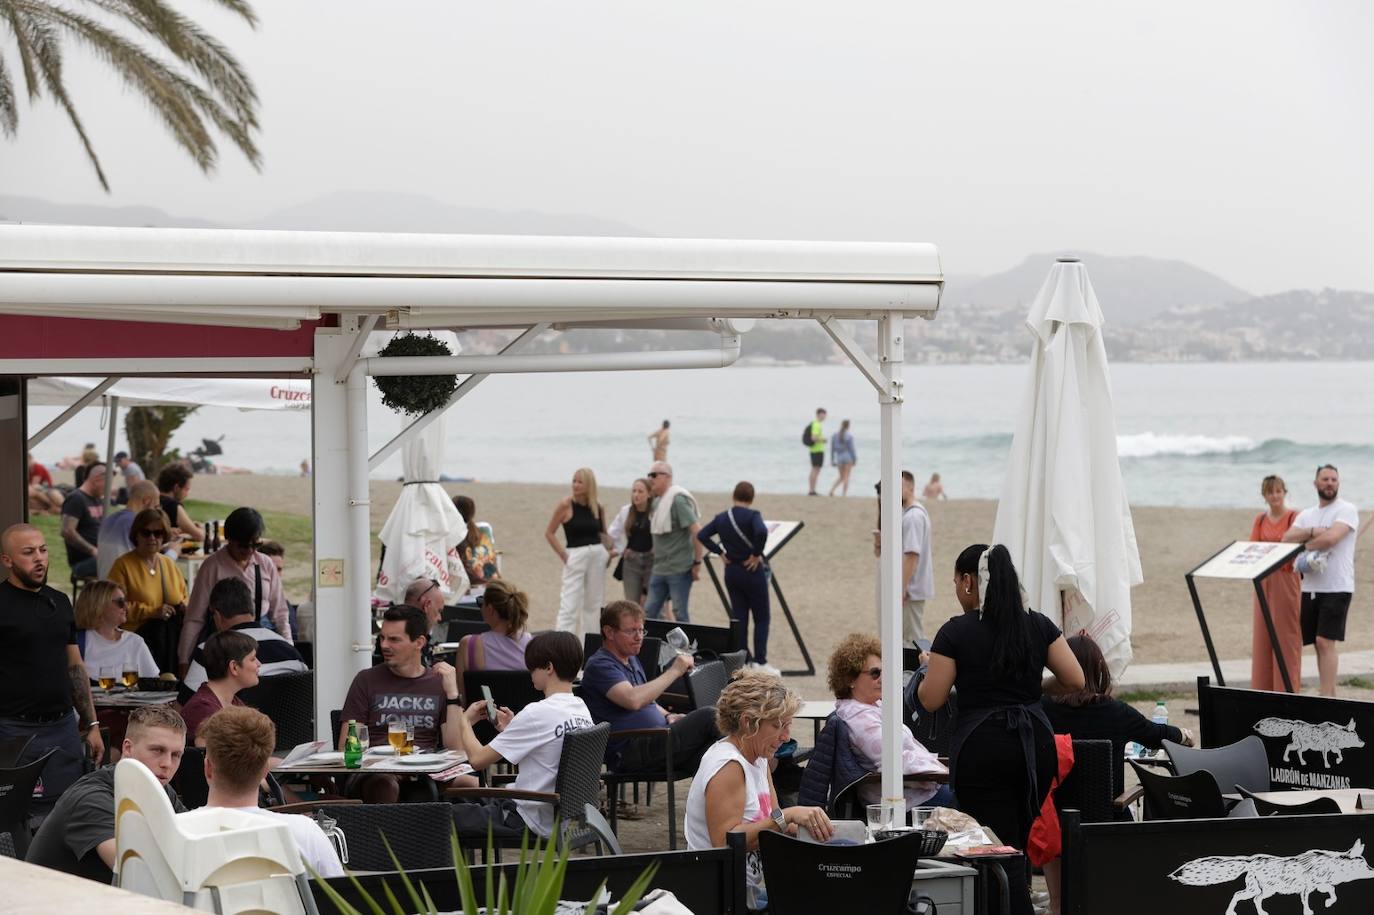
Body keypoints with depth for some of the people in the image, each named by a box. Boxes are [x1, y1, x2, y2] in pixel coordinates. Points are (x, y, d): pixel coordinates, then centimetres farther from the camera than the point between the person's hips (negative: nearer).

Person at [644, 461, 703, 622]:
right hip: (659, 569, 9)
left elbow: (697, 531, -19)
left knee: (680, 614, -2)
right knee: (650, 611, 8)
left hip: (679, 569, -9)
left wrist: (697, 563, -18)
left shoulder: (678, 500, -14)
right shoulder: (656, 502, 12)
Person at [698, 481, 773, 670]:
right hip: (752, 570, -5)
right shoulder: (752, 516, -14)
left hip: (731, 571, 5)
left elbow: (702, 535, 5)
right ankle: (760, 662, 0)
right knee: (761, 618, 5)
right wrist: (756, 554, -19)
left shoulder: (722, 518, 4)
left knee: (738, 617, 12)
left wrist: (720, 553, 5)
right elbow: (761, 532, -32)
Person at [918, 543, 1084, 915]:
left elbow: (930, 700, -6)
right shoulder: (1038, 626, 5)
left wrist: (926, 674, 15)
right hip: (1035, 744, 5)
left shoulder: (956, 632, -7)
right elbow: (1076, 681, 4)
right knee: (1018, 843, 17)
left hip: (982, 748, -5)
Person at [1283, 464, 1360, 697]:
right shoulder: (1307, 514, 17)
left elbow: (1330, 538, -20)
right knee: (1295, 639, 6)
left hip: (1336, 588, -7)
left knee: (1325, 642, -12)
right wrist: (1313, 532, -13)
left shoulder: (1346, 510, -4)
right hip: (1309, 588, 7)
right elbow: (1287, 538, 2)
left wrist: (1304, 545, -6)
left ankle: (1327, 697, -11)